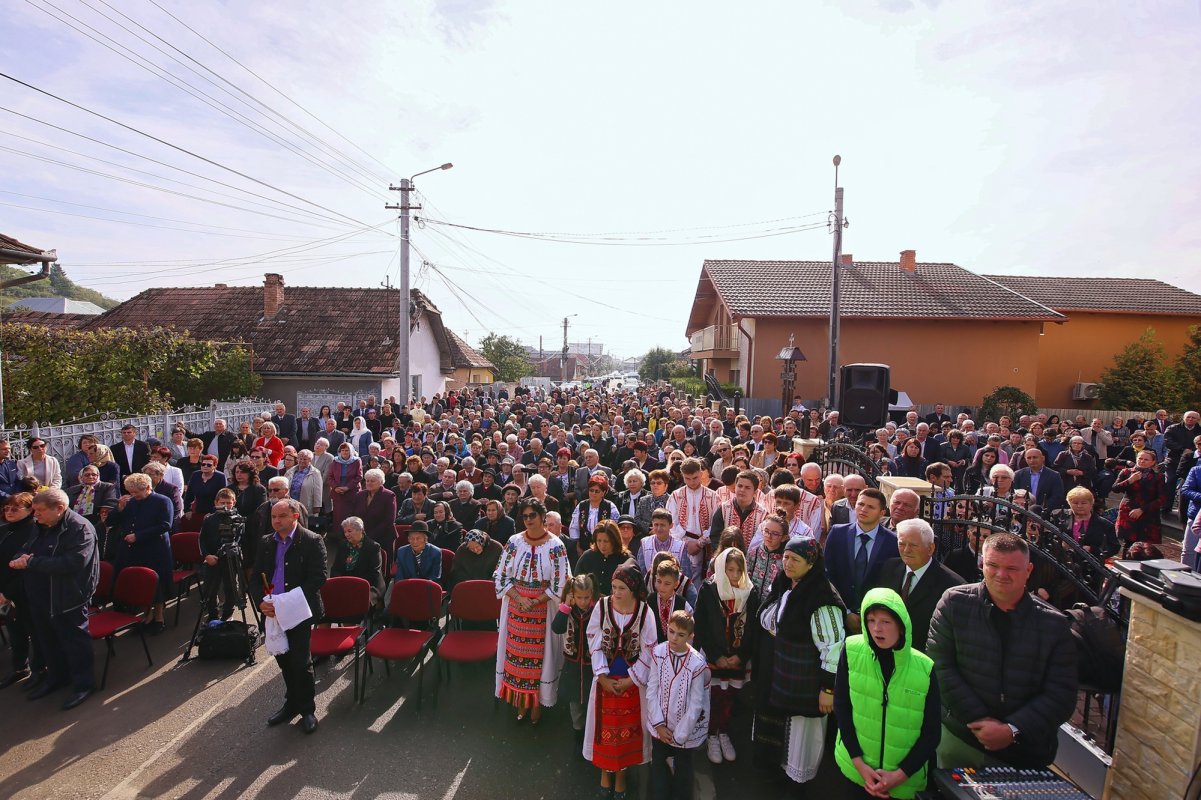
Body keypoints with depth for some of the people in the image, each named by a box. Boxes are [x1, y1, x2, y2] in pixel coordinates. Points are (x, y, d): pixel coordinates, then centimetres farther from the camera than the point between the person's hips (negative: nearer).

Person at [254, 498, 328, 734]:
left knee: (300, 662, -1)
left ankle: (307, 709, 18)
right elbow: (257, 576, 12)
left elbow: (319, 577, -16)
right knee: (283, 660, 17)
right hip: (273, 612, 6)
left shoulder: (312, 541, -12)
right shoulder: (266, 543, 7)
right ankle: (291, 703, 36)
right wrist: (261, 601, -6)